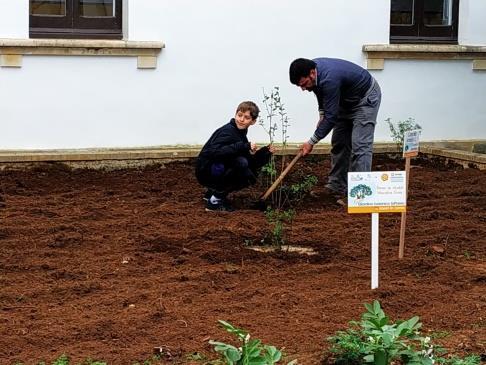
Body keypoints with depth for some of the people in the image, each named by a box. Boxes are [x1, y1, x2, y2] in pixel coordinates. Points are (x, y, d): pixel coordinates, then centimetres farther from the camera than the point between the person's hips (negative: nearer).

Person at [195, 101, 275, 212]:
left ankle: (213, 193, 13)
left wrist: (266, 152, -8)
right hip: (206, 172, -9)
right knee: (240, 162, -28)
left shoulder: (241, 134, 10)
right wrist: (244, 146, -36)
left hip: (218, 171, 9)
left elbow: (251, 162, 7)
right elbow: (213, 152, -37)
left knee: (251, 176, 8)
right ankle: (215, 200, -18)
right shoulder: (228, 132, -18)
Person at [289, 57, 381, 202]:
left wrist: (311, 142, -26)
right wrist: (322, 115, 3)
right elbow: (321, 92, 12)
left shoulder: (329, 79, -38)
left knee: (360, 146, -17)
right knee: (338, 143, 7)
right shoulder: (312, 67, -12)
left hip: (366, 98, -9)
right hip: (346, 100, 9)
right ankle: (337, 188, 13)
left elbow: (331, 116, -33)